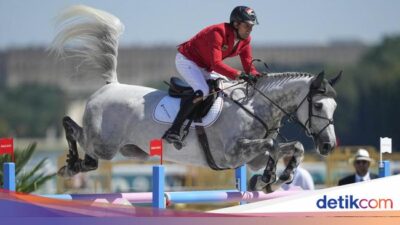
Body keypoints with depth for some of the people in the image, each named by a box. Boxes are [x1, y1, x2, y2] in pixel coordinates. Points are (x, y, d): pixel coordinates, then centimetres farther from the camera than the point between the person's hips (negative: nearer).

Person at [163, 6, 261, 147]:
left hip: (204, 68, 10)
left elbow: (248, 65, -3)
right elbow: (216, 64, -41)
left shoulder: (245, 40, -5)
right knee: (202, 91, -30)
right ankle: (173, 131, -32)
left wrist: (258, 77, -24)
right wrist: (238, 75, -50)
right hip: (186, 60, -10)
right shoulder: (218, 33, -31)